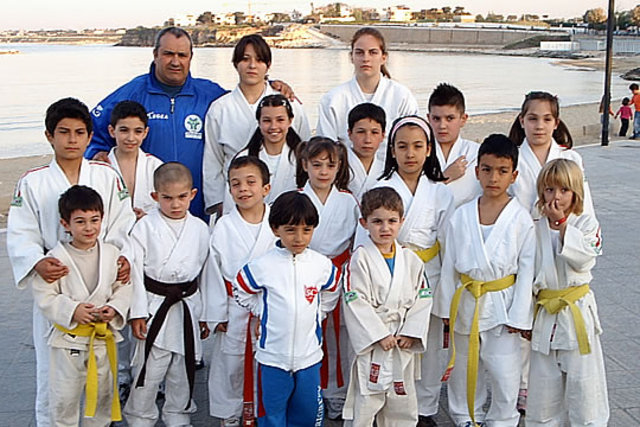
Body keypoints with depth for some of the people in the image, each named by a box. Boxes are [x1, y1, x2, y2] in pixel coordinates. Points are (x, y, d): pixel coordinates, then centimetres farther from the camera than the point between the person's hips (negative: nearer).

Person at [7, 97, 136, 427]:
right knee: (52, 371, 4)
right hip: (54, 288, -1)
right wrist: (38, 263, -22)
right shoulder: (32, 182, 0)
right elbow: (20, 237, -2)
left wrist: (125, 257, -16)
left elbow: (122, 226, 3)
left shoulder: (107, 176, 3)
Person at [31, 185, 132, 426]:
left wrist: (115, 308, -14)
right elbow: (44, 296, -10)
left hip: (103, 337, 3)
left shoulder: (112, 254, -3)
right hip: (68, 339, -3)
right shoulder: (56, 258, -12)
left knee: (103, 393, 19)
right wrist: (72, 310, -22)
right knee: (64, 399, 8)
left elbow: (123, 287, 4)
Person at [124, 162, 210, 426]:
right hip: (154, 306, -3)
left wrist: (206, 314, 10)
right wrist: (137, 313, -9)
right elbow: (136, 271, -6)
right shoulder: (145, 227, -5)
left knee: (184, 369, 13)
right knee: (148, 370, 0)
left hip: (188, 306, 3)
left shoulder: (200, 229, 4)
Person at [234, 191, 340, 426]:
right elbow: (241, 292, 5)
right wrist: (263, 313, 3)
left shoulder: (322, 265, -4)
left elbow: (331, 292, 16)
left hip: (309, 356, 2)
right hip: (272, 355, -2)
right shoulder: (262, 266, -10)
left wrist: (315, 314, 9)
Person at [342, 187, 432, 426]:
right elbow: (356, 302, -13)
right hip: (370, 344, -4)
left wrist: (410, 334, -6)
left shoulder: (411, 260, 5)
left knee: (403, 403, 16)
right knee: (366, 401, 0)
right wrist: (380, 335, -15)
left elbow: (422, 299, 5)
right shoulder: (360, 259, -9)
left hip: (403, 344, 5)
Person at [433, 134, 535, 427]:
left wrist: (519, 315, -7)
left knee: (505, 373, 1)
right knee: (463, 367, 16)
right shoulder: (461, 215, -1)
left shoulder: (521, 218, -7)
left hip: (501, 304, -2)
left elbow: (527, 268, -5)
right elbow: (449, 263, 4)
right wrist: (446, 305, 3)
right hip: (466, 301, 3)